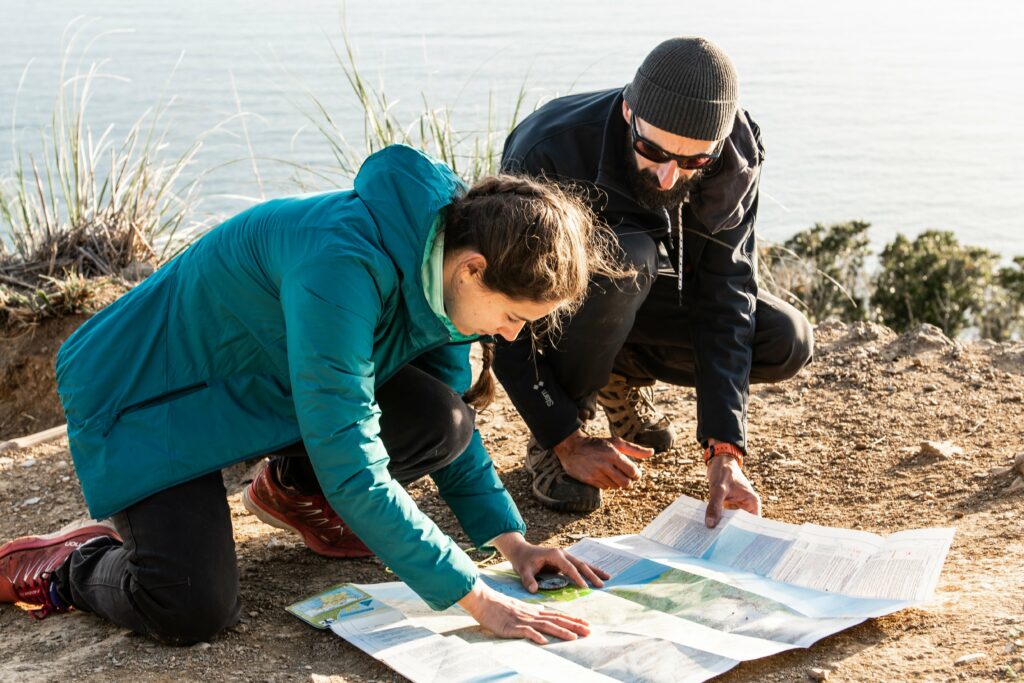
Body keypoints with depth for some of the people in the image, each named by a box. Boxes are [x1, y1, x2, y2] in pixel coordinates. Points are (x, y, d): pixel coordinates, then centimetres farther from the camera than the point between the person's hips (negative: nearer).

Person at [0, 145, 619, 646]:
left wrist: (511, 539, -5)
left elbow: (449, 415, 5)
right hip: (147, 394, -8)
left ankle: (294, 492, 13)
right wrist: (479, 598, -34)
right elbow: (353, 468, -38)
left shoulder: (445, 260, -11)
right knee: (194, 610, -27)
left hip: (269, 384, 8)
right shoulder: (341, 264, -37)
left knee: (439, 424, -16)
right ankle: (70, 565, 5)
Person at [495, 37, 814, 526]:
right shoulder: (549, 152, -34)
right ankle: (549, 445, -16)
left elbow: (725, 302, -24)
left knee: (786, 344, -16)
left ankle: (623, 376, 8)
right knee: (625, 258, -38)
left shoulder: (735, 160, -22)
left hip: (643, 296, 4)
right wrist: (568, 442, -31)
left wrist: (725, 452, -32)